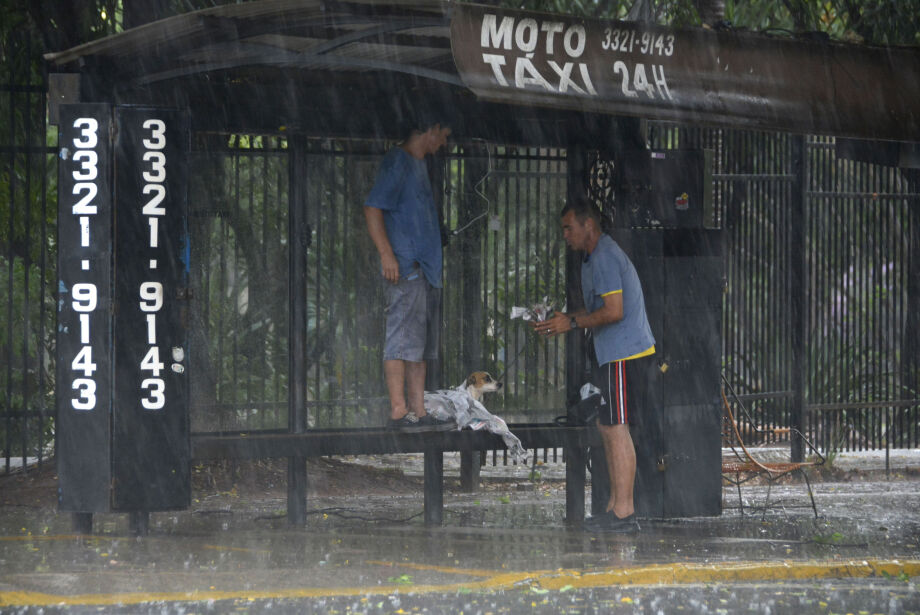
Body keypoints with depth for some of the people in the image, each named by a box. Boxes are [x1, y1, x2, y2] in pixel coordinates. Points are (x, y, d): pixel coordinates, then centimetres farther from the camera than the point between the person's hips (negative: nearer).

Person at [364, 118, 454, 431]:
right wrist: (386, 254, -23)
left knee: (422, 344, 8)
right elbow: (372, 207, -15)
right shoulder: (397, 161, -8)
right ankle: (399, 411, -16)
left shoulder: (419, 164, 21)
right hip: (405, 267, -10)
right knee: (403, 338, -13)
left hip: (426, 267, 10)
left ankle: (419, 412, 10)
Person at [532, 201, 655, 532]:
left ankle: (624, 512, -10)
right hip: (613, 353, 11)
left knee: (616, 428, -10)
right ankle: (616, 505, 17)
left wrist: (572, 323, -14)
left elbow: (614, 311, -21)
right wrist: (562, 318, 15)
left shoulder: (605, 258, -15)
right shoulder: (595, 256, 19)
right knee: (607, 427, 13)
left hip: (622, 354, -11)